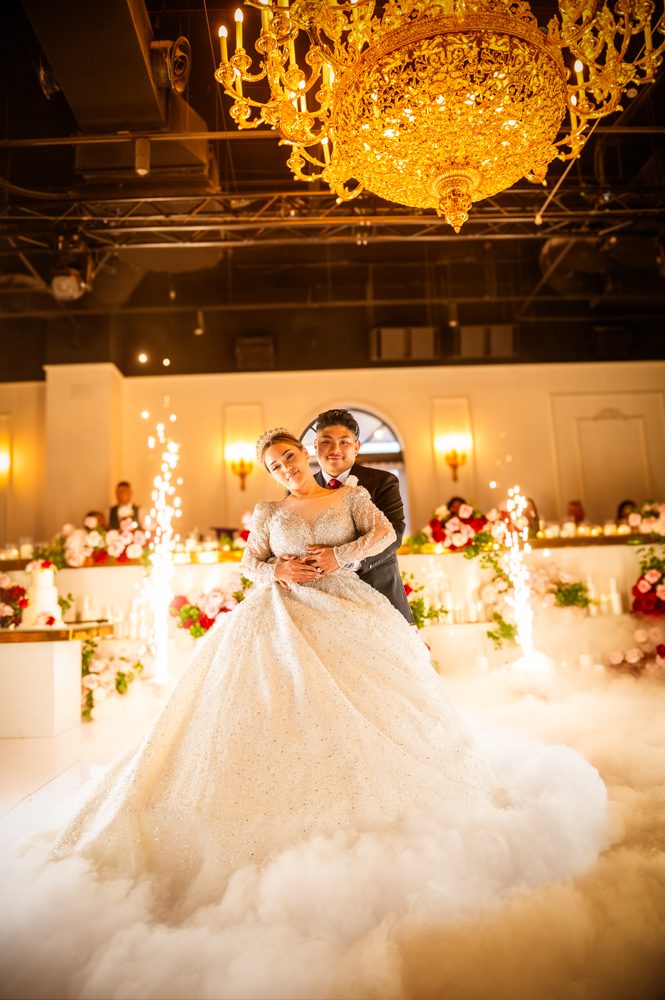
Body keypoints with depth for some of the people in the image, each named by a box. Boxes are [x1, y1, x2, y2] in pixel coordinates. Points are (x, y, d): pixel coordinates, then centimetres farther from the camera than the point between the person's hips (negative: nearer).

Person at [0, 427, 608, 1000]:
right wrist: (275, 571, -6)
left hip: (346, 614, -1)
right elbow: (248, 562, 15)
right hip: (282, 619, 1)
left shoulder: (352, 497, 12)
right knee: (277, 708, -10)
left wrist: (341, 556, -13)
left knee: (360, 704, -8)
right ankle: (291, 830, -1)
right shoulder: (269, 513, 16)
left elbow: (386, 534, 1)